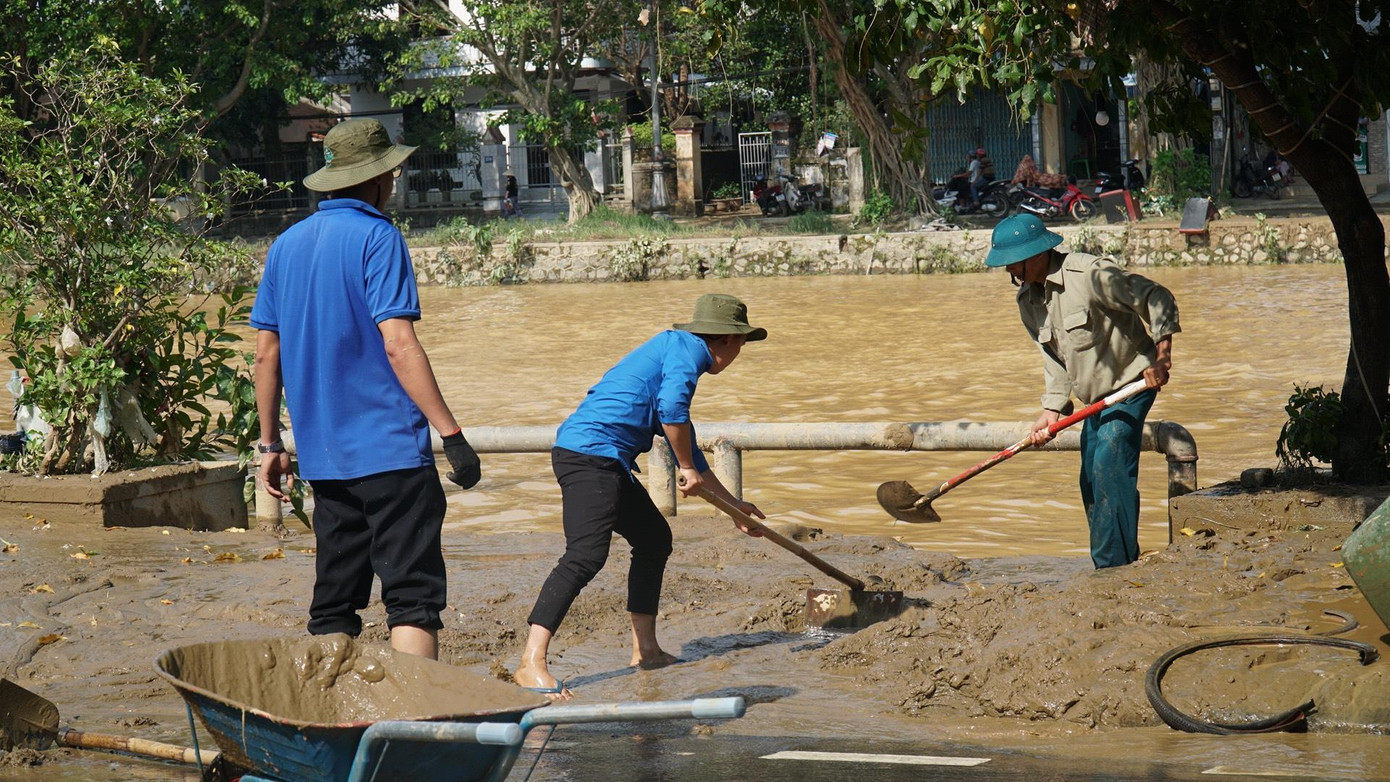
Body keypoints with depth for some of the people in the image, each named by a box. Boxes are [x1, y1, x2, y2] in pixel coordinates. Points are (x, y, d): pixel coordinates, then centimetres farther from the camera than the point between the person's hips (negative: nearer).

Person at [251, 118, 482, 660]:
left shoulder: (288, 245, 12)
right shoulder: (377, 238, -8)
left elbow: (267, 352, 14)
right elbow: (398, 345, -16)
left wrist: (269, 443, 21)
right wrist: (452, 434, -16)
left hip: (323, 453, 7)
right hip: (390, 447, -7)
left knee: (334, 605, 13)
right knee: (413, 596, -9)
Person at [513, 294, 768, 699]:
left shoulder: (673, 349, 29)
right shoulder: (686, 347, -1)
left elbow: (687, 450, 37)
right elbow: (671, 409, -20)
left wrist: (733, 505, 42)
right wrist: (688, 469, -6)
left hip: (607, 463, 11)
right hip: (590, 453, -11)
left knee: (654, 537, 23)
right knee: (586, 555, -22)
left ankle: (645, 649, 29)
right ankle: (531, 664, -31)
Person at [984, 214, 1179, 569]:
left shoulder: (1090, 273, -24)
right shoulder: (1028, 300, 1)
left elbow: (1157, 298, -19)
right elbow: (1054, 357, 7)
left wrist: (1162, 357, -24)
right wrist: (1052, 409, -4)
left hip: (1131, 383, -8)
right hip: (1096, 396, 8)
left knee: (1110, 467, -19)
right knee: (1091, 483, 8)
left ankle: (1115, 567, -17)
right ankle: (1108, 569, 17)